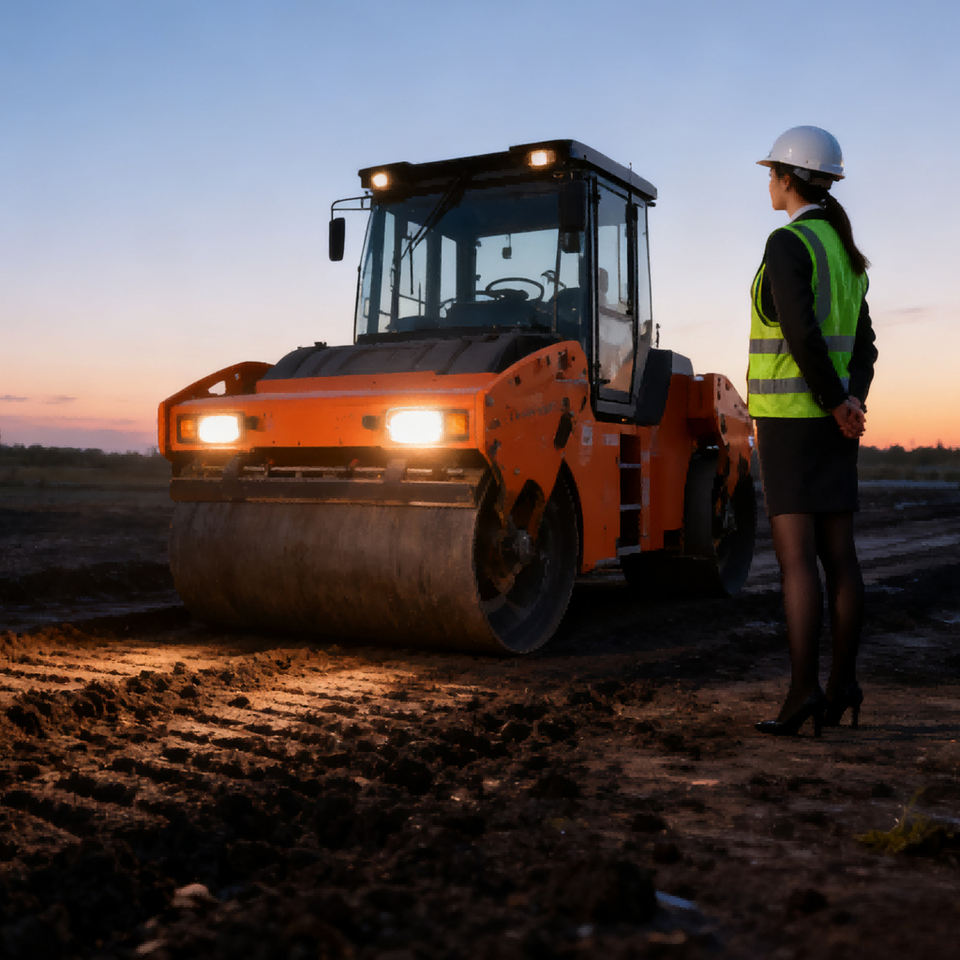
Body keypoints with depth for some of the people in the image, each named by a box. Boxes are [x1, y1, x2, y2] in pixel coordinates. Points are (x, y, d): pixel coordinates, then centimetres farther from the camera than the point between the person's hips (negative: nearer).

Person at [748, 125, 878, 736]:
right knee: (840, 554, 7)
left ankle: (803, 691, -8)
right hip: (834, 425, 8)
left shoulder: (788, 242, -10)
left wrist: (837, 404, -11)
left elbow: (800, 331, -21)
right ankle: (843, 685, 12)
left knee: (796, 555, -8)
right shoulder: (846, 252, 18)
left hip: (789, 415, -8)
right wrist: (851, 402, 1)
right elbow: (863, 347, 14)